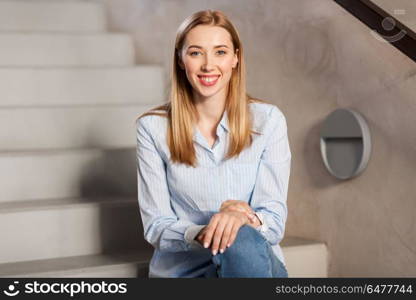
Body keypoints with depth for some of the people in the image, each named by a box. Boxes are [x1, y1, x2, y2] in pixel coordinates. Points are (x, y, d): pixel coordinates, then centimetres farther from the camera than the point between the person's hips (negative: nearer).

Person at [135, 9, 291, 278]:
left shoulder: (267, 120, -2)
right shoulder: (153, 128, -2)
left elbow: (275, 220, -5)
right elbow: (155, 226, -3)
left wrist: (246, 218, -28)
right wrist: (200, 234, -24)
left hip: (256, 261, 1)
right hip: (183, 268, -1)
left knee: (242, 240, -34)